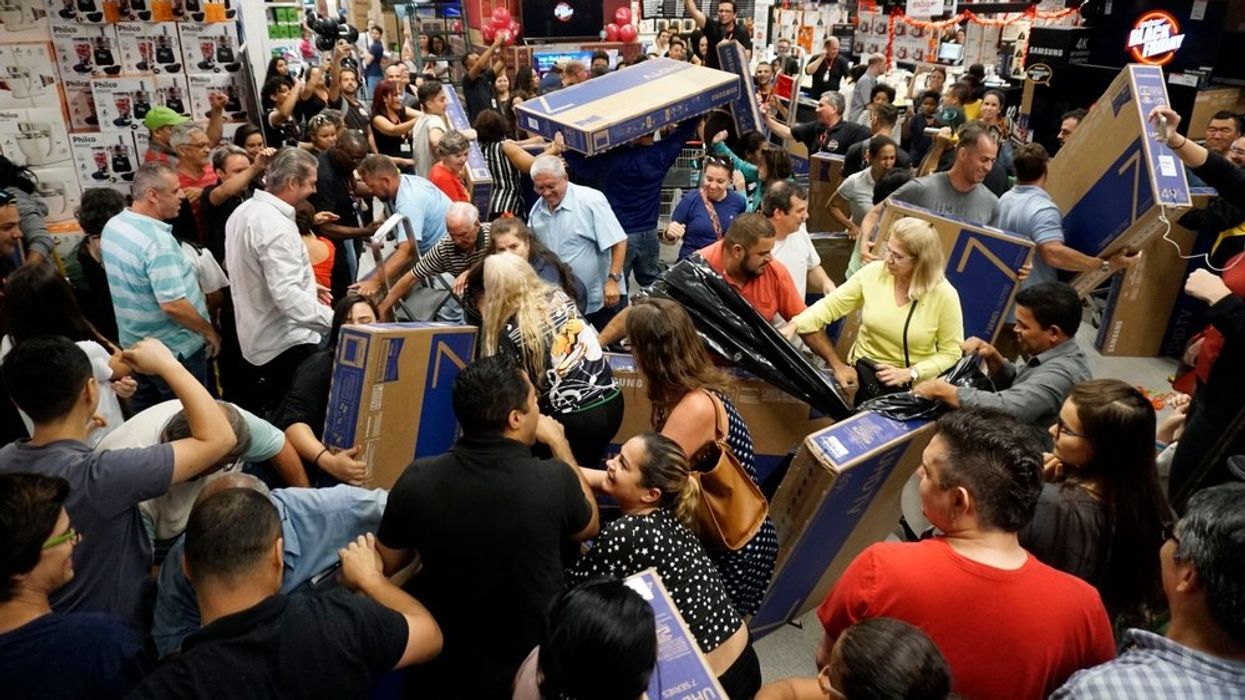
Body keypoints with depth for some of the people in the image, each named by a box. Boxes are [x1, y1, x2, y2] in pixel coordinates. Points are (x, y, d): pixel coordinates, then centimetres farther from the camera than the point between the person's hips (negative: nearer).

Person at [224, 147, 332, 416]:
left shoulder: (244, 212, 8)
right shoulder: (276, 225, -23)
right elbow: (287, 297, -31)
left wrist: (306, 284, 19)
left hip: (256, 340, 10)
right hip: (286, 344, -10)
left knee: (257, 418, 20)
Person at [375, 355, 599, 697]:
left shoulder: (418, 479, -19)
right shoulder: (554, 480, -25)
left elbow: (386, 565, -2)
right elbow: (590, 526, -1)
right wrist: (559, 443, 7)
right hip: (528, 670, -2)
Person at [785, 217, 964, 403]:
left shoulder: (944, 295, -13)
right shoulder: (873, 273, -8)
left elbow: (951, 353, -5)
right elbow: (830, 305, -4)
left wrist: (912, 373, -17)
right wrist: (794, 324, -19)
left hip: (912, 386, -2)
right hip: (863, 371, 2)